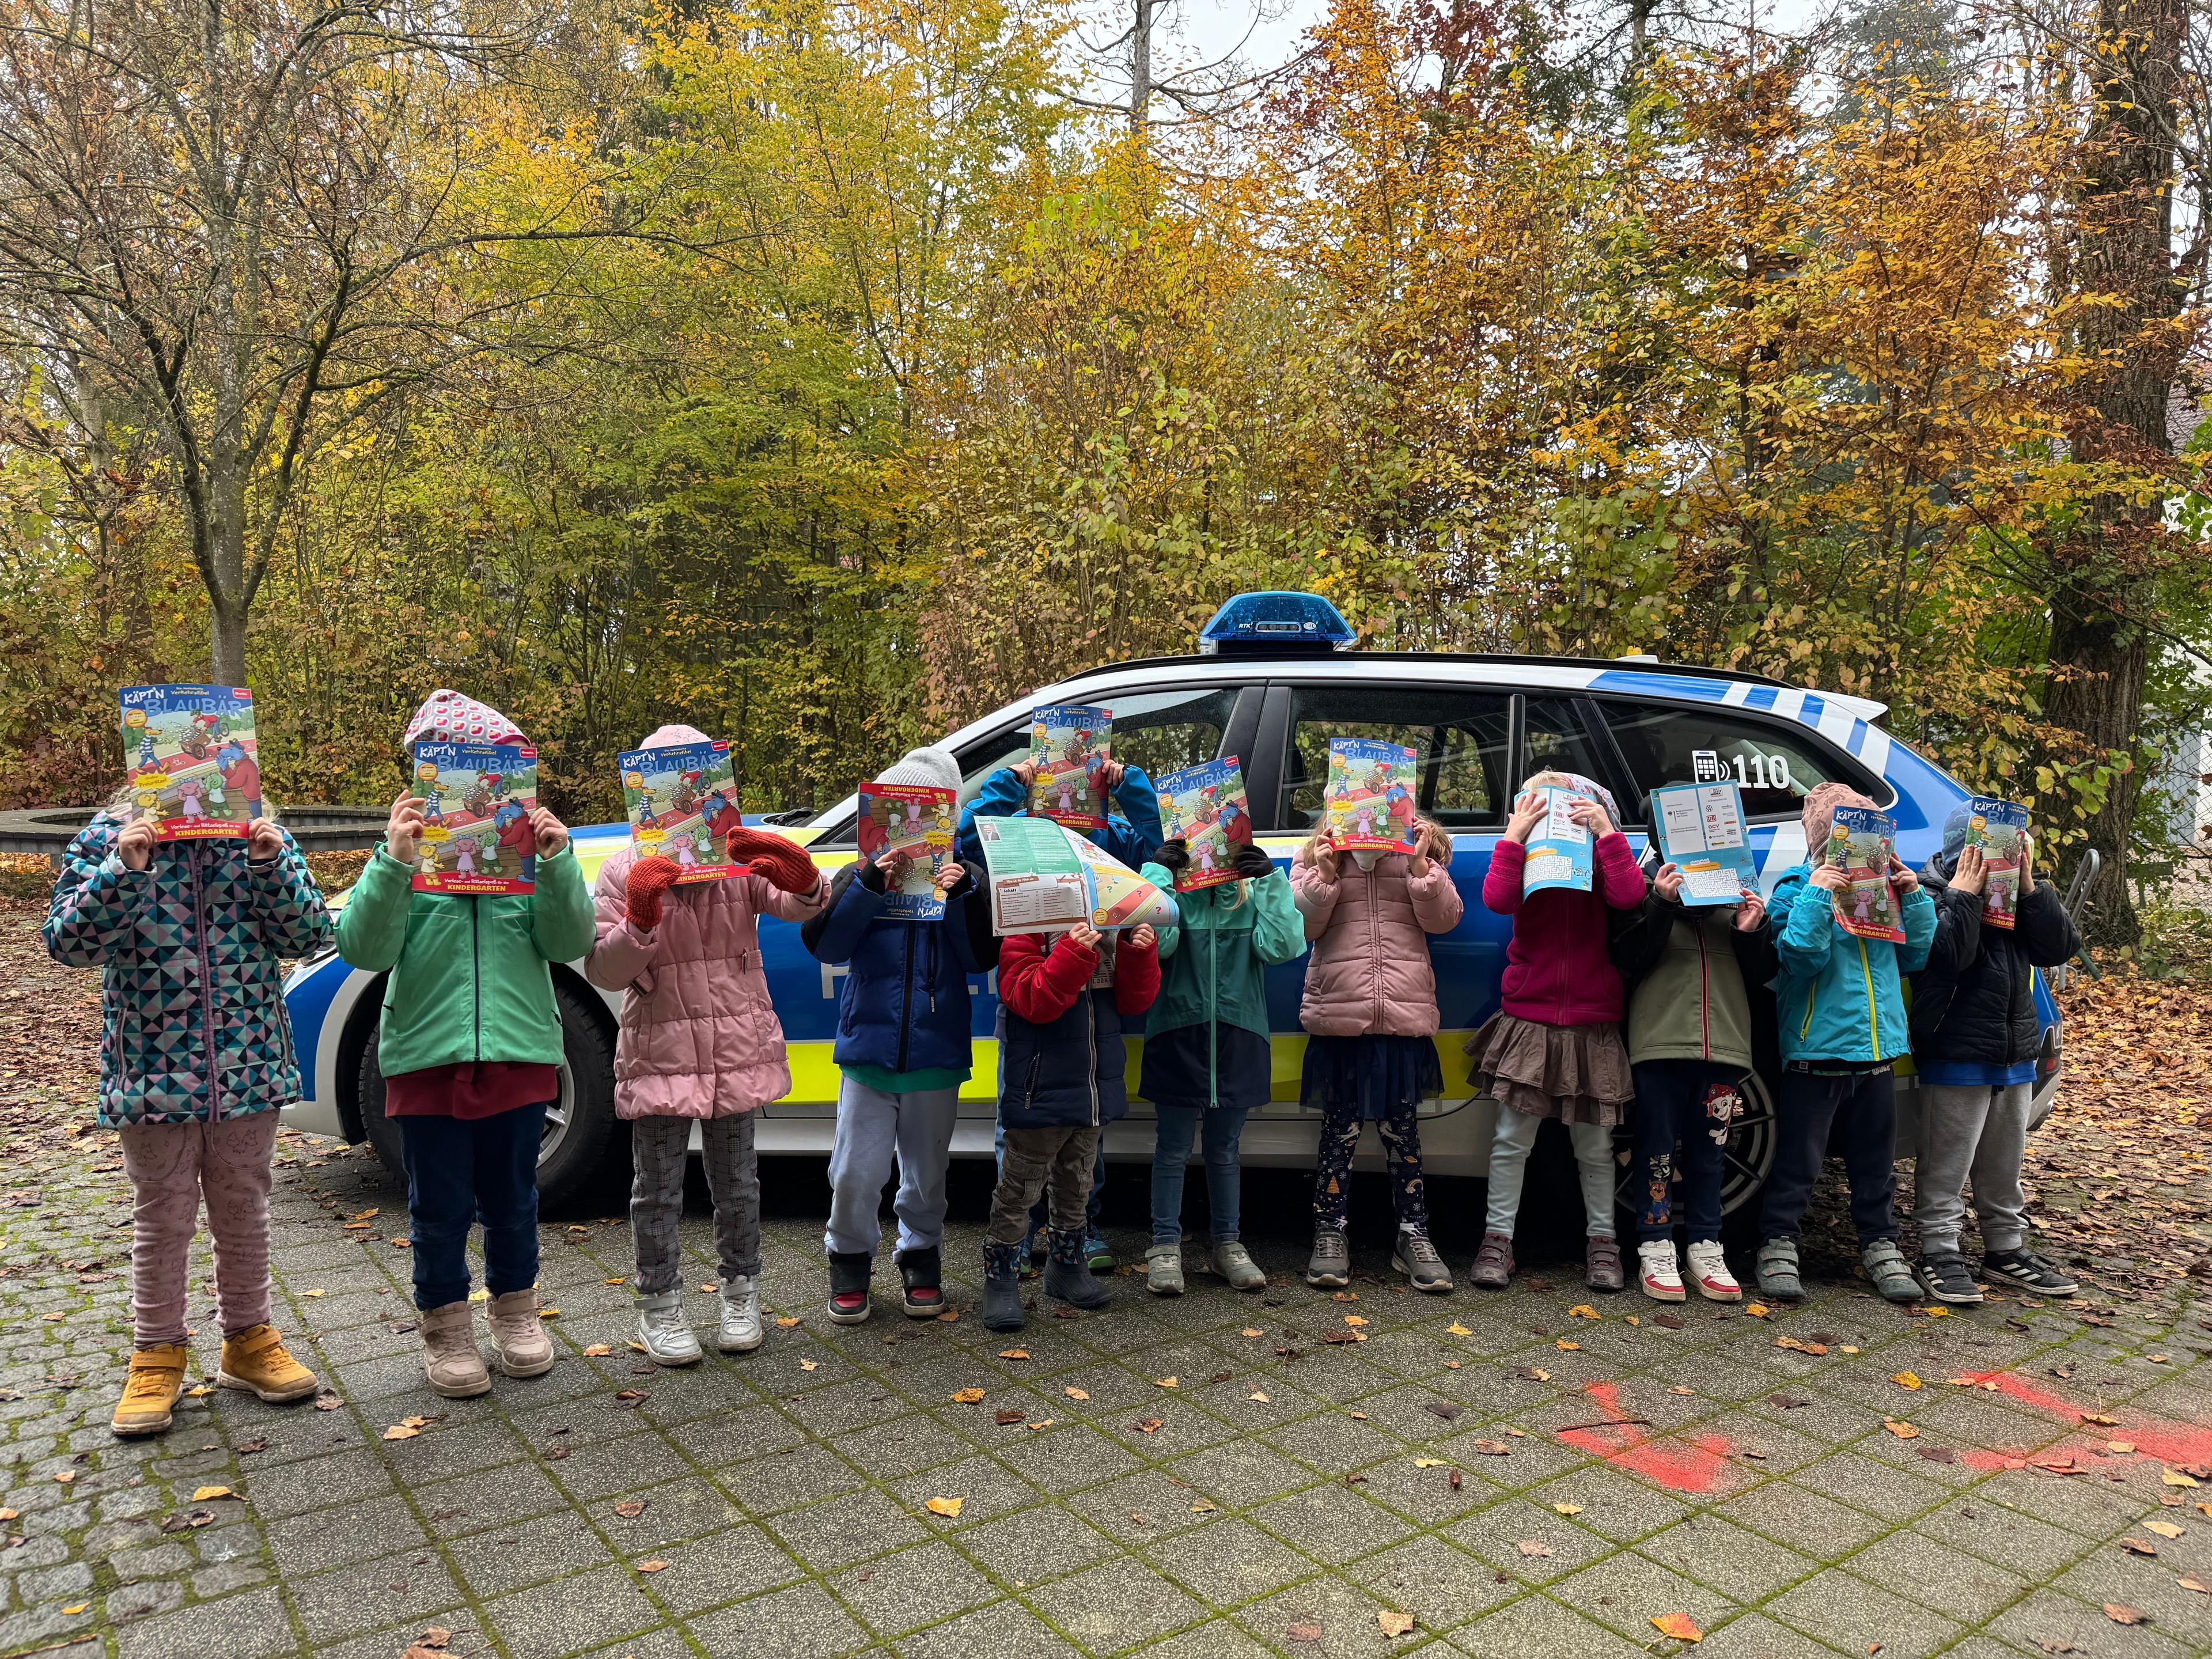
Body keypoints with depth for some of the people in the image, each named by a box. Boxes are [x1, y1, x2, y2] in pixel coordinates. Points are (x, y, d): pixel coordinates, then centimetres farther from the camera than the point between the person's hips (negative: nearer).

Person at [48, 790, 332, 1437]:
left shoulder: (259, 832, 0)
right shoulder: (108, 836, -3)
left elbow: (308, 936, -4)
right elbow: (68, 943, -9)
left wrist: (272, 865, -20)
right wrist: (124, 871, -23)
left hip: (250, 1063, 1)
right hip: (152, 1069, -1)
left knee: (244, 1209, 14)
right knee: (163, 1217, 11)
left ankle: (248, 1340, 29)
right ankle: (157, 1355, 27)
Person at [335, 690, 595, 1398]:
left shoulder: (528, 848, 0)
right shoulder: (405, 855, -1)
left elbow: (569, 943, -8)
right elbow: (362, 948, -12)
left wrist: (557, 862, -22)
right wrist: (394, 862, -24)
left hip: (519, 1055, 1)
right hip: (426, 1057, -1)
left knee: (512, 1200, 16)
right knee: (440, 1208, 10)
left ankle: (515, 1313, 36)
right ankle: (446, 1328, 30)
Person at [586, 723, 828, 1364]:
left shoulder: (740, 859, 0)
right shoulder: (625, 873, -4)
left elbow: (799, 906, -12)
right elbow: (602, 972, -7)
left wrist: (803, 879, -35)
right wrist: (640, 920, -25)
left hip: (738, 1049, 2)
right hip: (659, 1053, -1)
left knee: (736, 1180, 14)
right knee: (658, 1187, 8)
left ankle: (739, 1292, 31)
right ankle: (660, 1303, 25)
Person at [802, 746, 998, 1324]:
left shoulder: (965, 879, 3)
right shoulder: (860, 876, 1)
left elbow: (983, 958, -7)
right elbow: (825, 945, -12)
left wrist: (962, 894, -20)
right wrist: (869, 885, -23)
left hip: (936, 1055, 1)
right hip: (868, 1051, 0)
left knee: (926, 1173, 13)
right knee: (855, 1174, 3)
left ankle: (921, 1261, 34)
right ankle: (850, 1262, 26)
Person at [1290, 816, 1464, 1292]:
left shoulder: (1419, 851, 8)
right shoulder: (1317, 855, 7)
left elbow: (1445, 918, 0)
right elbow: (1302, 925, 1)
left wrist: (1420, 865, -12)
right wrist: (1324, 874, -12)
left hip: (1405, 1018, 1)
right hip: (1338, 1016, 0)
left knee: (1402, 1128, 8)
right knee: (1340, 1130, 6)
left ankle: (1414, 1235, 21)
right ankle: (1330, 1237, 18)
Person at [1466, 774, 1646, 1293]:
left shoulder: (1603, 864, 4)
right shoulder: (1524, 863, 3)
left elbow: (1628, 896, -17)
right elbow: (1497, 899, -17)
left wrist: (1606, 832, -15)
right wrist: (1514, 836, -17)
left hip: (1591, 1026, 1)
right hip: (1527, 1021, 0)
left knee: (1594, 1144, 9)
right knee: (1511, 1138, 0)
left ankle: (1601, 1241, 24)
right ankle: (1497, 1238, 10)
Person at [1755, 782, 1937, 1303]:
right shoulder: (1797, 891, -6)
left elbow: (1917, 956, 9)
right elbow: (1800, 956, -19)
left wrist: (1914, 896, -1)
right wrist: (1816, 895, -25)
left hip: (1877, 1051, 5)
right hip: (1815, 1051, -5)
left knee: (1877, 1162, 15)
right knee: (1798, 1161, 2)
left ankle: (1881, 1247, 27)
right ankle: (1779, 1248, 12)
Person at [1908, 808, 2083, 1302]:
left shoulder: (2020, 898, 10)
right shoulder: (1931, 894, -10)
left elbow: (2061, 947, -3)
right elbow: (1946, 955, -24)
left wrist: (2029, 887, -12)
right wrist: (1964, 892, -21)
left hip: (2015, 1056, 7)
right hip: (1955, 1056, -7)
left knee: (2005, 1165, 18)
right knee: (1946, 1166, 0)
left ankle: (2006, 1251, 29)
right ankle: (1939, 1254, 8)